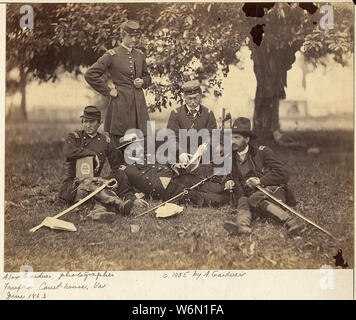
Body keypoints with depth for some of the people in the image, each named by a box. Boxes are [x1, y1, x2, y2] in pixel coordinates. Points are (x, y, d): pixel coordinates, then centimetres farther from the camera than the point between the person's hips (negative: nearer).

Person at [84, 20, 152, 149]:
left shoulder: (140, 55, 12)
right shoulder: (112, 55, -5)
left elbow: (147, 77, 26)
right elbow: (90, 75, -9)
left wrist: (143, 82, 2)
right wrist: (108, 91, -7)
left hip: (139, 104, 5)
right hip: (120, 103, -5)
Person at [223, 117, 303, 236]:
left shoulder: (262, 151, 2)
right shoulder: (231, 158, 16)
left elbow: (283, 173, -4)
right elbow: (231, 176, 33)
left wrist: (260, 181, -14)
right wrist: (229, 181, 8)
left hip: (273, 190, -4)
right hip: (252, 194, 4)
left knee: (254, 199, -36)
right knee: (243, 200, -30)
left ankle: (290, 220, -49)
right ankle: (242, 223, -60)